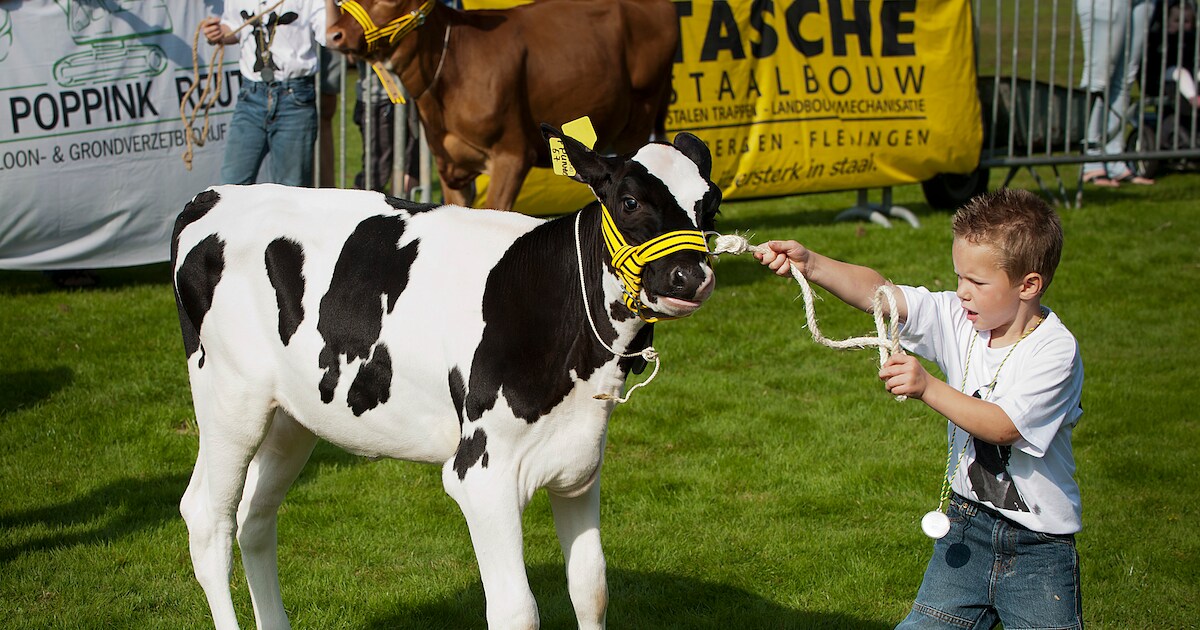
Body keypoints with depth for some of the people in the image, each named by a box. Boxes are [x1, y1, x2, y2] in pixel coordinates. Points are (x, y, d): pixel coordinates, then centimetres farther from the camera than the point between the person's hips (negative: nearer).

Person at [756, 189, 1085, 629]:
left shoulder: (1055, 351, -18)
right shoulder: (958, 317, -3)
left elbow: (1003, 426, -26)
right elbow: (877, 292, -12)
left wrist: (928, 388, -33)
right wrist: (810, 264, -26)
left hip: (1038, 545, -5)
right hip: (967, 526, 5)